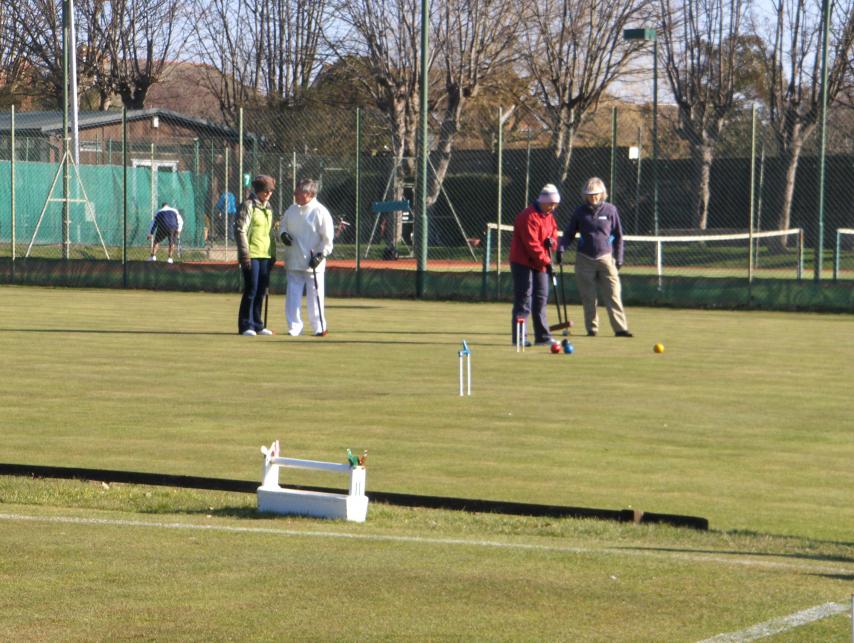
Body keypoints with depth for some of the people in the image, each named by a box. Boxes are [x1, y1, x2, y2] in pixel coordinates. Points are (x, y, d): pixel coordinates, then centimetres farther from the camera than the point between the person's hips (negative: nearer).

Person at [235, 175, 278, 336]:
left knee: (261, 291, 9)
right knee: (251, 290, -7)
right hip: (252, 255, -7)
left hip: (265, 256, 7)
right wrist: (244, 254, -17)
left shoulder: (268, 207, 17)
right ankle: (246, 326, -2)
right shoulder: (248, 206, -7)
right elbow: (240, 230, -11)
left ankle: (257, 324, 16)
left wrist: (273, 255, 21)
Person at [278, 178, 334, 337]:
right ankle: (294, 327, 9)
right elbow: (282, 225, 21)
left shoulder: (320, 212, -7)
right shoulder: (291, 210, 10)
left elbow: (327, 237, -8)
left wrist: (321, 254, -16)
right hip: (293, 262, 5)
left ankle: (319, 327, 9)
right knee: (293, 295, 3)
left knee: (315, 296, -1)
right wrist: (283, 234, -2)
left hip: (313, 264, -5)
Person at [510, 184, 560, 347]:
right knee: (524, 299, -8)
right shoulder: (529, 217, -18)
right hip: (523, 263, -9)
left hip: (540, 264, 9)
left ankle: (542, 336, 15)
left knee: (541, 298, 10)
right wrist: (546, 261, -23)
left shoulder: (549, 217, 12)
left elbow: (554, 234, 18)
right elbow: (531, 244, -23)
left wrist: (552, 242, -7)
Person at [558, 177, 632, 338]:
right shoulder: (580, 212, 6)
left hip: (606, 258, -1)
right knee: (588, 297, 2)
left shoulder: (610, 210, 4)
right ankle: (592, 328, 11)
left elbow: (618, 235, 9)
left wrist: (618, 258, 6)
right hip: (585, 259, 1)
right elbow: (569, 233, 12)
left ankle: (620, 328, -10)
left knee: (613, 295, -8)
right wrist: (561, 248, -6)